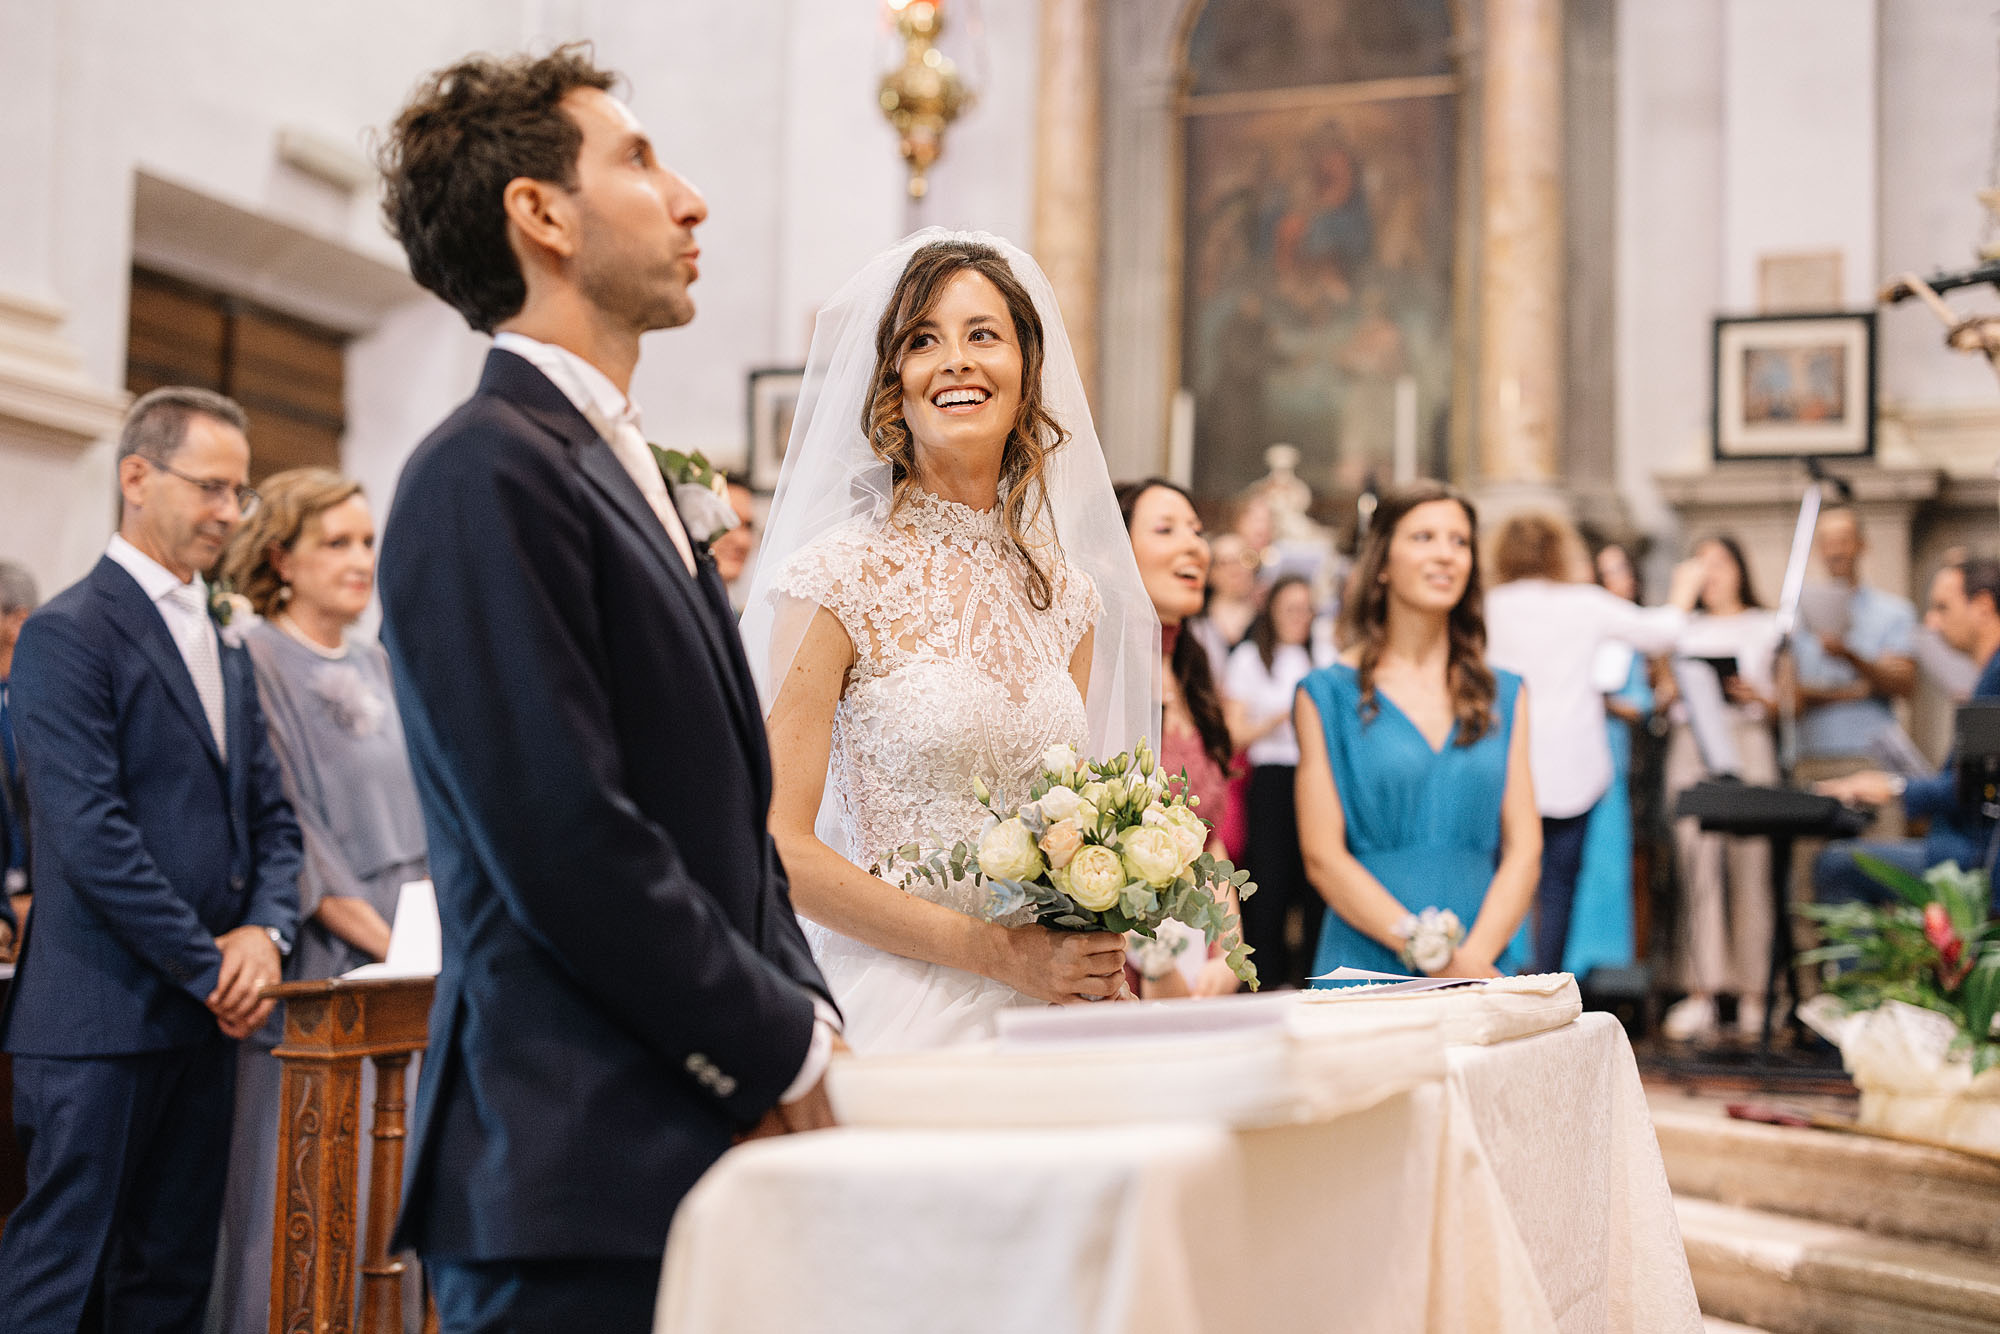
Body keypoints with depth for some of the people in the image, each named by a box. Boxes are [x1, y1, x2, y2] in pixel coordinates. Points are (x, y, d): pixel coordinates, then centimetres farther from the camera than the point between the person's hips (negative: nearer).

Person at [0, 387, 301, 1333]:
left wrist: (265, 929, -3)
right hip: (101, 1014, -8)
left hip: (206, 1014, 8)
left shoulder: (227, 648, 17)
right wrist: (209, 967, -12)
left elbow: (270, 813, 17)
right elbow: (91, 837, -17)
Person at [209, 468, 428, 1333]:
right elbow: (283, 829, -13)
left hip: (403, 971, 7)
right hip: (315, 969, -7)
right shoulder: (254, 664, -6)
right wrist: (382, 939, -17)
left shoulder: (378, 669, 16)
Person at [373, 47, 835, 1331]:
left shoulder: (624, 469, 17)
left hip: (706, 1153, 9)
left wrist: (804, 1019, 5)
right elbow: (568, 846, -19)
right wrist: (783, 1049, -10)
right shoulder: (488, 475, -13)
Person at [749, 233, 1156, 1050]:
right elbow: (778, 848, -11)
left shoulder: (1068, 592, 9)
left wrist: (1103, 957, -2)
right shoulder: (836, 580, -7)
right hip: (898, 1006, -4)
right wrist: (996, 951, -13)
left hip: (1047, 1010, 4)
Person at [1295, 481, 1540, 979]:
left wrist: (1473, 957, -9)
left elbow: (1524, 849, 8)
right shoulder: (1328, 694, 5)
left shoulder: (1505, 695, 15)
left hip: (1482, 971, 2)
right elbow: (1323, 857, -2)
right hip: (1365, 971, -2)